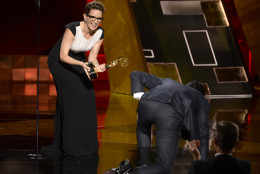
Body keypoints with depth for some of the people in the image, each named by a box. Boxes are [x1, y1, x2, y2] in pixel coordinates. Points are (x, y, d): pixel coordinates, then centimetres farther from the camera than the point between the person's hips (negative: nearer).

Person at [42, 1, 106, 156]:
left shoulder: (100, 33, -12)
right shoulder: (72, 29, -30)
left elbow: (92, 57, -6)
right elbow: (63, 56, -27)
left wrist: (98, 66, -28)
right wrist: (81, 64, -41)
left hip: (79, 60, 6)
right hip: (59, 61, -6)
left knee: (87, 95, -6)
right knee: (73, 95, -18)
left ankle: (85, 142, 6)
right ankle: (72, 145, -13)